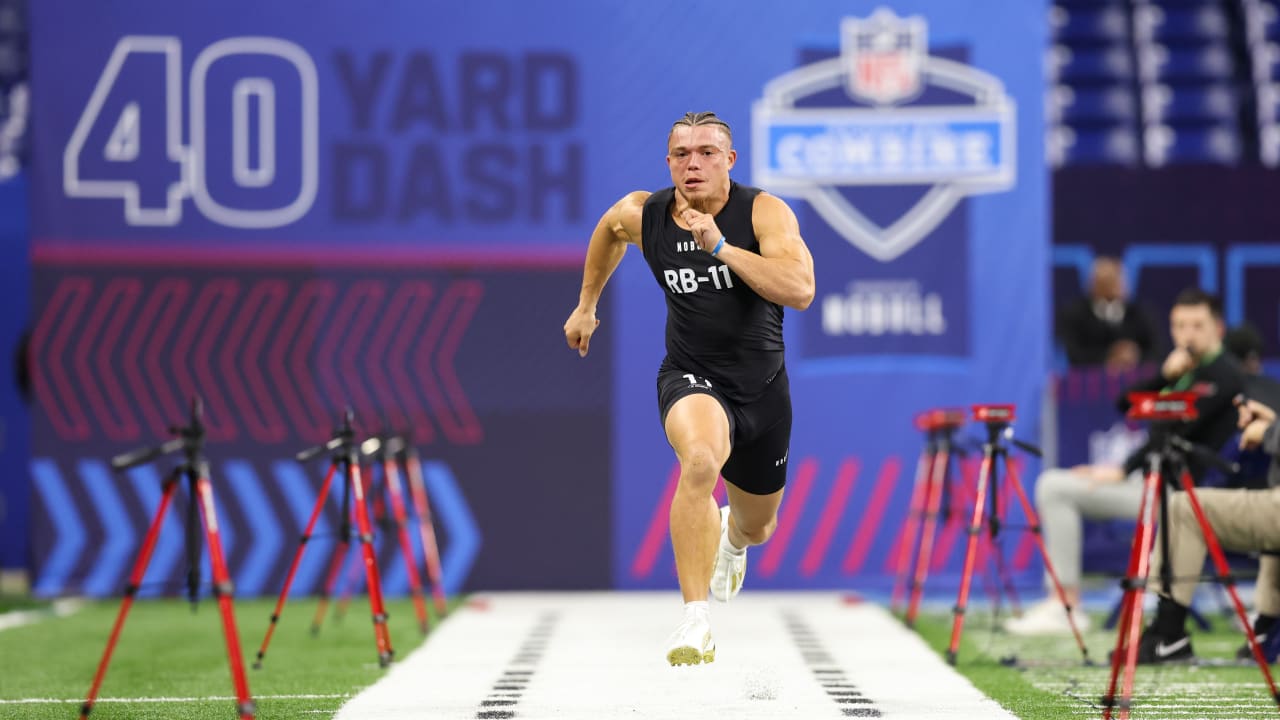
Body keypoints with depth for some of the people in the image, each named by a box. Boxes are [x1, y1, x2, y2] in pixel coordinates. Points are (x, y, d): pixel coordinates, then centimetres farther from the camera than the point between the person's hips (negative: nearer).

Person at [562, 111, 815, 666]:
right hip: (691, 378, -1)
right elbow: (609, 231, 19)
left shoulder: (764, 212, -17)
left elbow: (800, 290, -32)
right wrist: (586, 305, 26)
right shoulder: (641, 214, -8)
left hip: (763, 387, 1)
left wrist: (720, 246, -36)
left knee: (757, 526, 21)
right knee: (701, 460, -37)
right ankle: (695, 621, -36)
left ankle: (731, 535, 64)